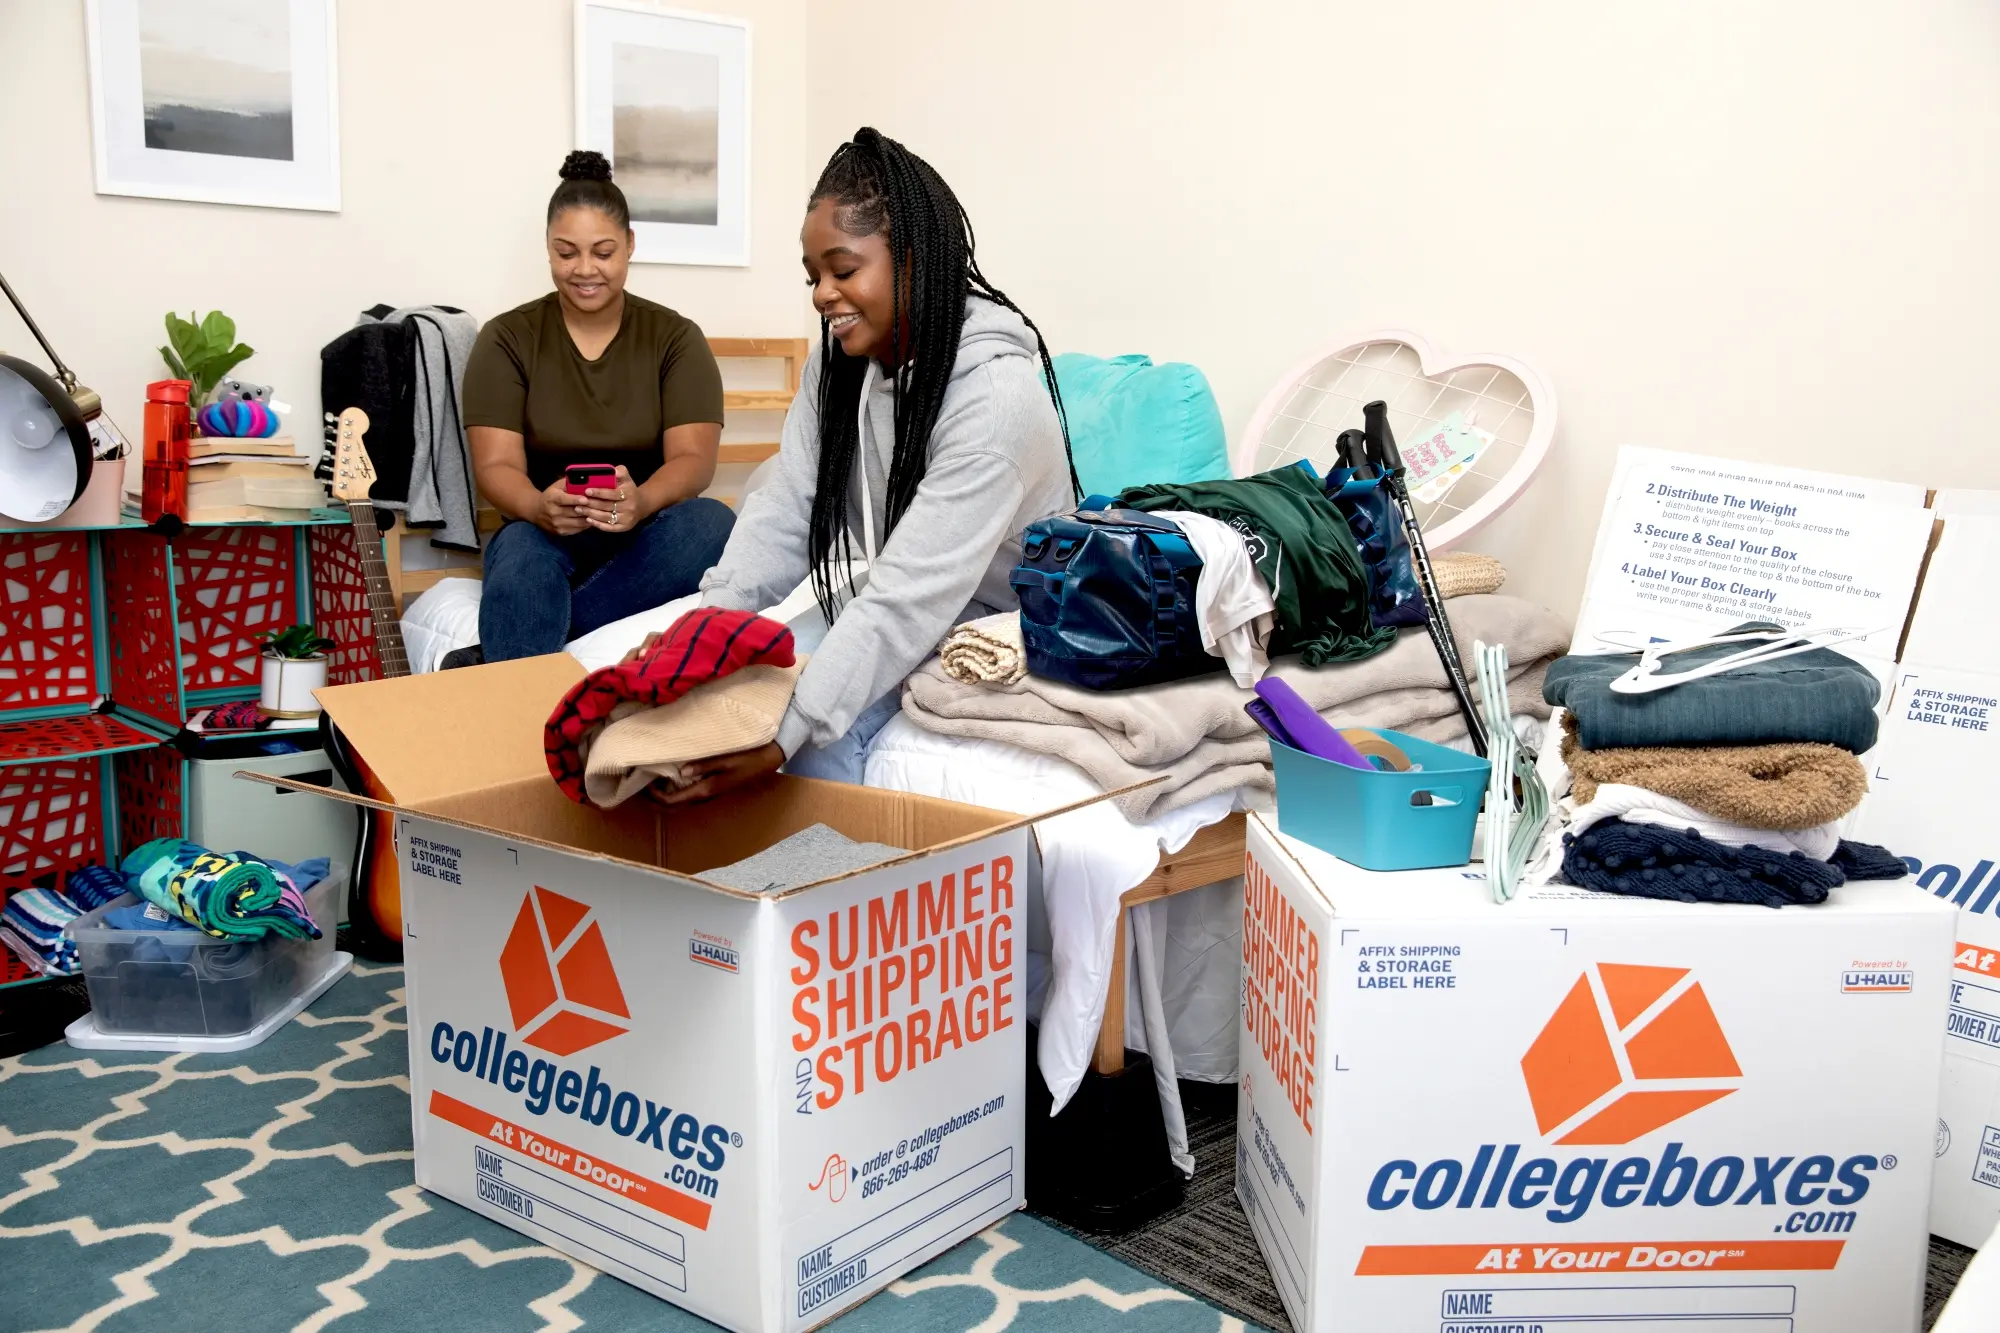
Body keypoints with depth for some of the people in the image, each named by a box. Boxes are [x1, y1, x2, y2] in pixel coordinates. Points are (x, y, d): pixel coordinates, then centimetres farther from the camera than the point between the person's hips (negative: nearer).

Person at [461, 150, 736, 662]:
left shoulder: (676, 338, 3)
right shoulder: (506, 339, 3)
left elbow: (693, 457, -9)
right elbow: (496, 466, -8)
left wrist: (641, 502, -33)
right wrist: (541, 508, -33)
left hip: (645, 539, 1)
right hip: (543, 533, -1)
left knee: (713, 523, -32)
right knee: (523, 553, -36)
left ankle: (506, 648, -31)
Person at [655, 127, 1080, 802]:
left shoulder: (994, 392, -26)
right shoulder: (838, 365, 1)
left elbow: (911, 596, -33)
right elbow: (783, 513, -7)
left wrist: (782, 735, -39)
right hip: (891, 617, 7)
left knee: (822, 743, -28)